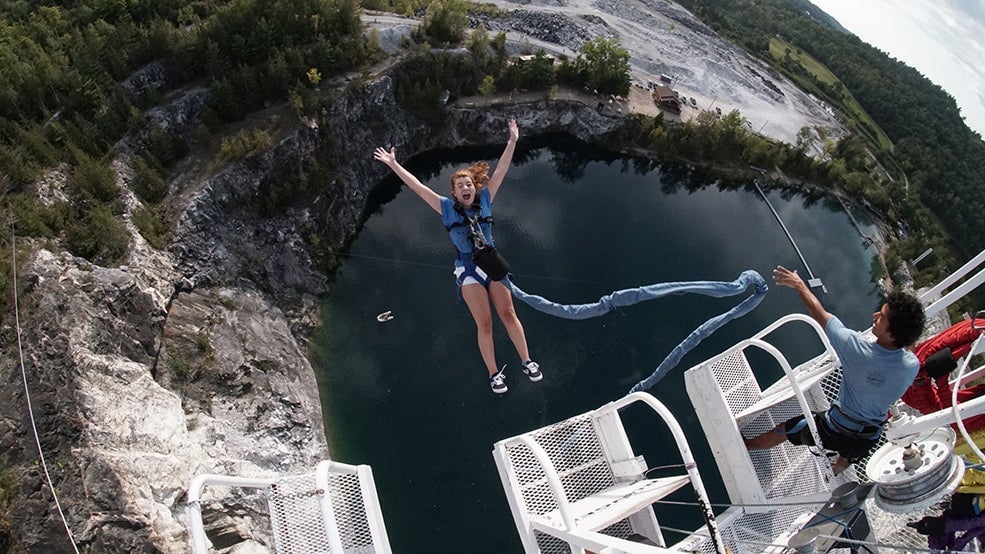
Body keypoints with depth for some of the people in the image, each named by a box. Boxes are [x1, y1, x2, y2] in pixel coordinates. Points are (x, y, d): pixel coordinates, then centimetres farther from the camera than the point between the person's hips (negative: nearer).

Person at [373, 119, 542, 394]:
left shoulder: (485, 200, 3)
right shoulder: (447, 208, -1)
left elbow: (500, 171, 3)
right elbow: (416, 186, -1)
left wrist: (512, 141, 2)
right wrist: (393, 164, -1)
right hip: (468, 270, -1)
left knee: (508, 314, -1)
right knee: (484, 324, -2)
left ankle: (527, 362, 12)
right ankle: (494, 374, 11)